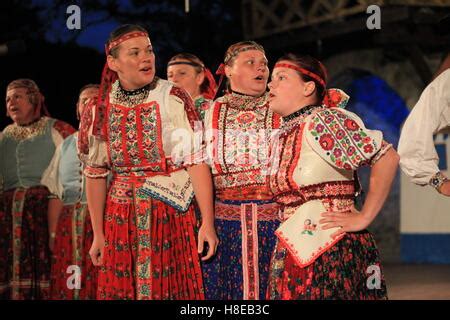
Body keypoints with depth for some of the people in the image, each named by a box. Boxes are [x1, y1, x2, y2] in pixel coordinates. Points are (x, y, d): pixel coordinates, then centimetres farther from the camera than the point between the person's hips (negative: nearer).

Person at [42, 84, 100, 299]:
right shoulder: (66, 145, 18)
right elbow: (55, 193, 14)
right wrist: (53, 234, 3)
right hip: (68, 224, 4)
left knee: (102, 287, -8)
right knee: (64, 288, 0)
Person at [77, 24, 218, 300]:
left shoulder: (174, 99, -7)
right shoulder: (102, 108, 2)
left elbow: (196, 161, -11)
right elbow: (96, 173, 7)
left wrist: (208, 223, -16)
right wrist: (98, 234, 7)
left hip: (171, 212, -3)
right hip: (122, 217, 3)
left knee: (172, 287, 2)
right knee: (121, 288, 8)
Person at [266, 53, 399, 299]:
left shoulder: (322, 121, -10)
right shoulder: (280, 137, 15)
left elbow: (387, 157, -16)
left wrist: (363, 218, -12)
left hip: (331, 250, -7)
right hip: (292, 255, 8)